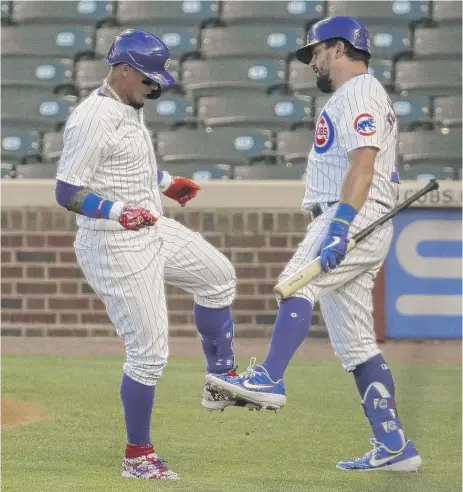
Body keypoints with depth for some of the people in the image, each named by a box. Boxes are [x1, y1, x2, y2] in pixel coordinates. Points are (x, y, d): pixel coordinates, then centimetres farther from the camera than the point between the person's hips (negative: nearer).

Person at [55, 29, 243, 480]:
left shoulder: (129, 108, 7)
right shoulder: (94, 119, -23)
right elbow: (66, 192, -25)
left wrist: (166, 183, 31)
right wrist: (119, 212, -37)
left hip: (153, 232, 10)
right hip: (116, 248, -10)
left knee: (217, 276, 21)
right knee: (148, 351, -7)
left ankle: (222, 383, 33)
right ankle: (137, 456, 5)